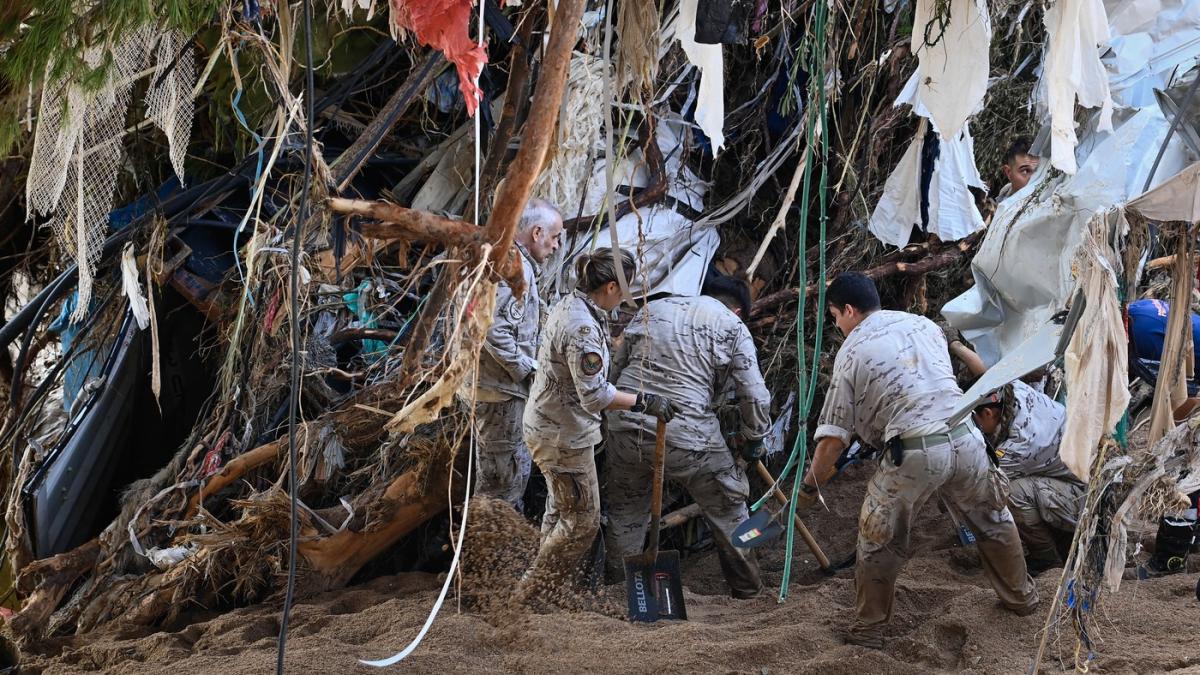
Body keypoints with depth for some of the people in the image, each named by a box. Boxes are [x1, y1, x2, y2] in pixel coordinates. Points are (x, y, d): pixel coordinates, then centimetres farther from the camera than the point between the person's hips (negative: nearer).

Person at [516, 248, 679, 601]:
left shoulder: (569, 304, 2)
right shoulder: (583, 329, -29)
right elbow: (595, 395, -29)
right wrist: (644, 402, -23)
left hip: (544, 424, 10)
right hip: (563, 436, -10)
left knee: (560, 511, 25)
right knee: (582, 521, 3)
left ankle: (544, 591, 37)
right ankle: (531, 593, 12)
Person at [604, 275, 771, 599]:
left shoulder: (652, 309, 16)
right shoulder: (733, 328, 5)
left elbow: (616, 366, 19)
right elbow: (755, 396, 0)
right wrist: (753, 441, 15)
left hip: (626, 425, 3)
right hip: (686, 436, -3)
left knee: (625, 510, 22)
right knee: (728, 508, 16)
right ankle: (747, 587, 24)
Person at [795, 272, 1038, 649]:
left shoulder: (851, 352, 2)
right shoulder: (924, 325, 17)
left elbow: (833, 438, 1)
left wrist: (809, 489, 13)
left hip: (914, 452, -5)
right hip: (965, 437, 5)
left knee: (879, 542, 12)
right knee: (992, 521, 26)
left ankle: (868, 631, 19)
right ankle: (1021, 599, 42)